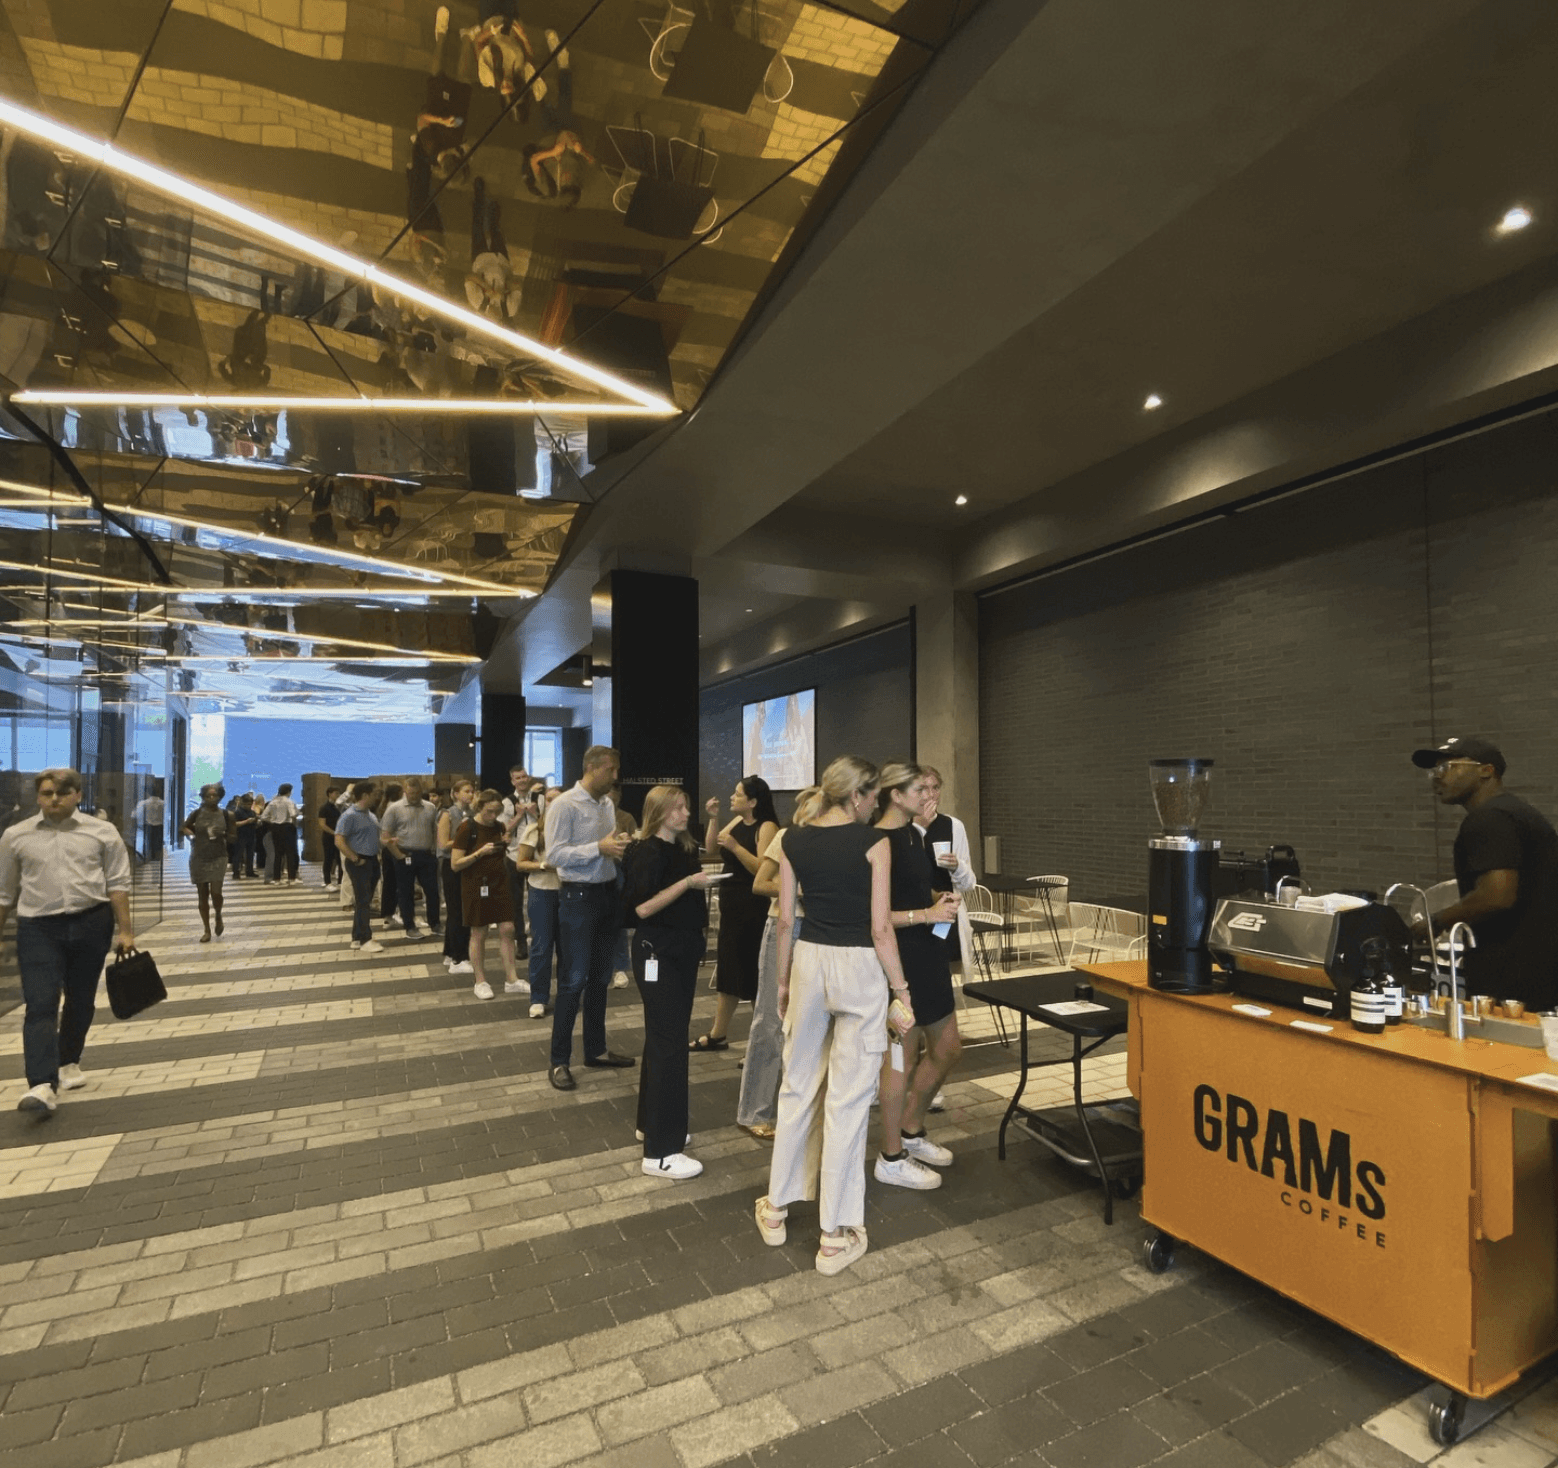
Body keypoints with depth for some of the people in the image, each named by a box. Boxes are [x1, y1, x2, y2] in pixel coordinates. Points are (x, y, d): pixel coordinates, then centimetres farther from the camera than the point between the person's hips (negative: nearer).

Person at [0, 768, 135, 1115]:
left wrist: (125, 930, -2)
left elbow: (117, 884, 1)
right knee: (40, 1005, -9)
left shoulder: (102, 832, 0)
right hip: (38, 928, 0)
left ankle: (69, 1062, 33)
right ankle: (43, 1085, -13)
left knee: (81, 1001, 13)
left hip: (91, 924, 1)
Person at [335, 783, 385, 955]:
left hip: (373, 861, 8)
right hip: (360, 863, -8)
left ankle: (357, 938, 21)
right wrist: (355, 859, -18)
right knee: (363, 901, -4)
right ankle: (365, 940, 3)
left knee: (365, 901, 12)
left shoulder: (371, 815, 12)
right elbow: (339, 841, -19)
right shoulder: (349, 816, -14)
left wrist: (378, 854, 9)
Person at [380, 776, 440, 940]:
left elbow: (436, 831, 12)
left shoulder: (431, 808, 5)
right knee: (406, 893, 7)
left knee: (432, 891, 7)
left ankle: (434, 924, 21)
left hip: (427, 855, 3)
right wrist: (400, 856, -9)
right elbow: (385, 836, -7)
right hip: (406, 856, -3)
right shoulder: (394, 809, -5)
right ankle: (409, 927, 18)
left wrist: (434, 850, 1)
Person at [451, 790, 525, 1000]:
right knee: (479, 934, 5)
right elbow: (455, 864, -13)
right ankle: (481, 982, 18)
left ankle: (511, 980, 9)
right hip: (476, 886, -5)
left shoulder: (499, 827, 4)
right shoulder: (467, 828, -11)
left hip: (499, 883, 5)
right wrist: (480, 852, -22)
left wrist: (506, 847, -1)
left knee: (507, 929, 2)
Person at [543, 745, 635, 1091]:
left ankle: (596, 1049, 30)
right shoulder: (564, 805, -13)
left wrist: (621, 848, -5)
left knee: (600, 978, 16)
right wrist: (600, 847, -25)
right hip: (578, 896, -7)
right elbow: (555, 854, -20)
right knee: (573, 980, -1)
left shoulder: (608, 804, 9)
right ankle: (559, 1061, 12)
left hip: (607, 893, 7)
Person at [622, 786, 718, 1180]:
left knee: (665, 1038, 17)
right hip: (657, 954, -9)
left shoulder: (684, 849, 10)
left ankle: (652, 1124, 31)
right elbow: (642, 908, -24)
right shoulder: (647, 852, -14)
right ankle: (659, 1153, -2)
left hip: (683, 951, 9)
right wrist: (687, 883, -25)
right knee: (668, 1042, -8)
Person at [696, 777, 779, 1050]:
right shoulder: (737, 821, 10)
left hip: (754, 910, -8)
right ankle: (717, 1035, 29)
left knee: (754, 975, 0)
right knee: (729, 971, 17)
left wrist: (735, 846, -27)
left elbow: (763, 869, -23)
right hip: (731, 906, 8)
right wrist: (713, 819, -1)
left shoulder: (767, 827, -14)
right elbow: (710, 852, 8)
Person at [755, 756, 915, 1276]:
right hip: (859, 967, -4)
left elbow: (785, 920, 5)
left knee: (798, 1086, 18)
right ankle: (837, 1234, 17)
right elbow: (881, 929, -11)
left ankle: (776, 1207, 32)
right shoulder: (873, 843, -11)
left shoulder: (793, 841, 1)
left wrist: (783, 982, 16)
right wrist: (901, 991, -3)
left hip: (809, 961, 4)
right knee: (848, 1098, 5)